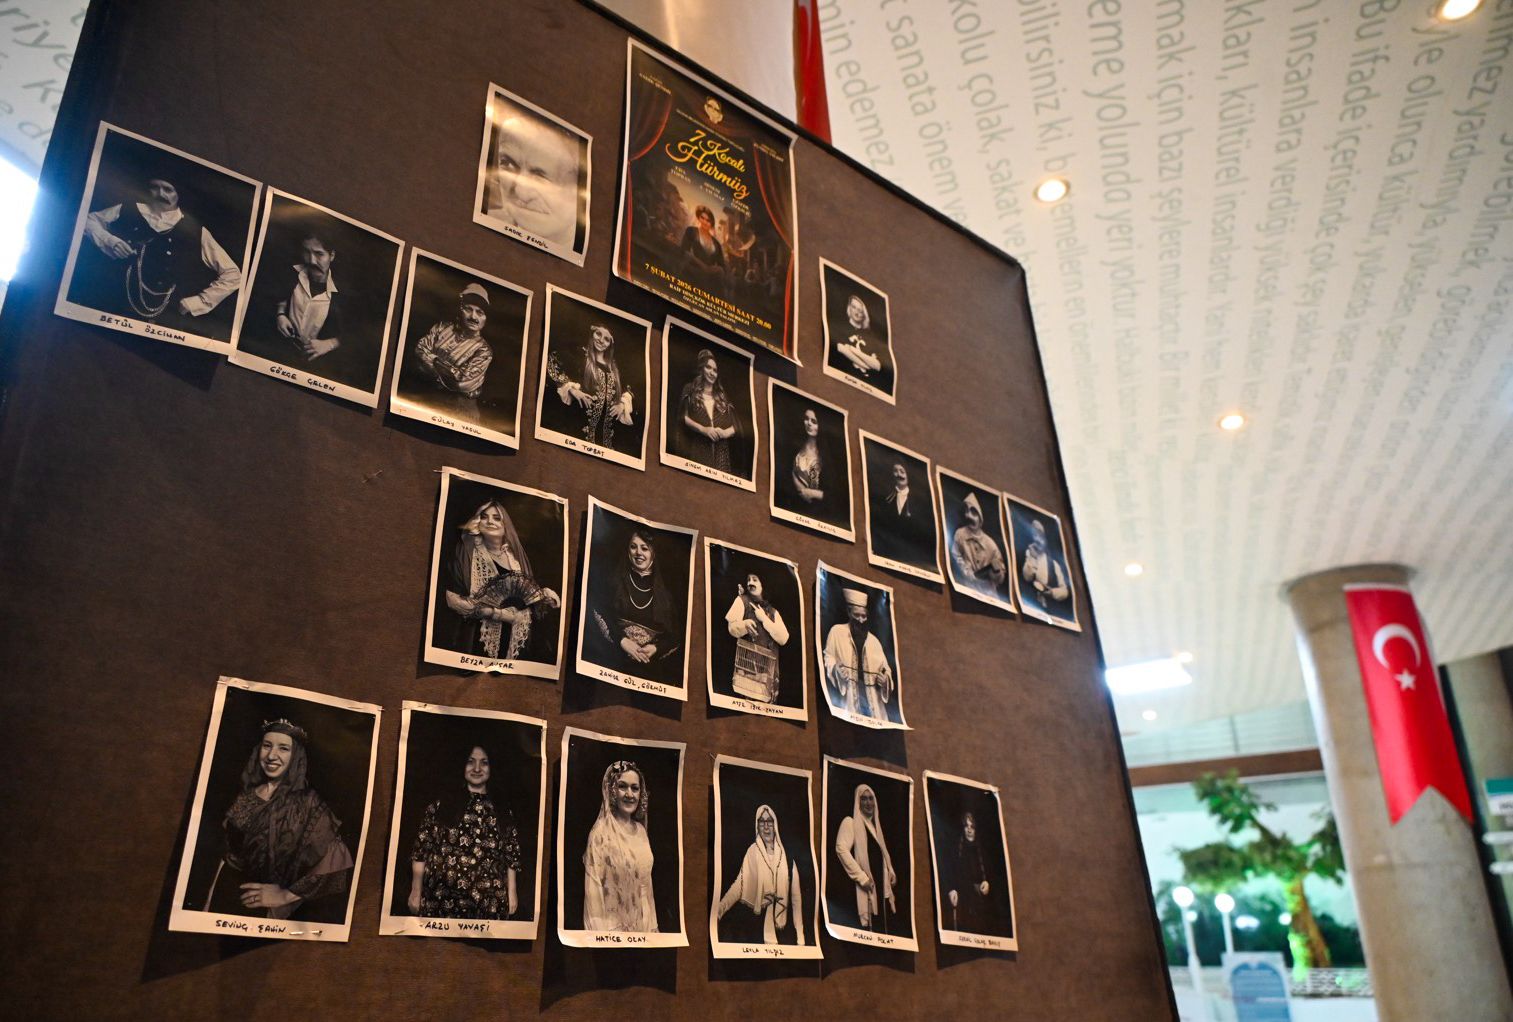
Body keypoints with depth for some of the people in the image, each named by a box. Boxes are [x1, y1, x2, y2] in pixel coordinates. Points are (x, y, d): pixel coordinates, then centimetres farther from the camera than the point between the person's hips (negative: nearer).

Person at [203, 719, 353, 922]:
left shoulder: (308, 802, -15)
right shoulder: (246, 794, 1)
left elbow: (335, 860, -22)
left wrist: (286, 895, -15)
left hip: (261, 905, -4)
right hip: (225, 888, 4)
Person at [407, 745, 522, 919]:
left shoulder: (503, 812, 10)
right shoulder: (441, 804, 4)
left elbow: (512, 855, 8)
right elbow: (421, 849, 2)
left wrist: (512, 892, 4)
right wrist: (416, 891, -1)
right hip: (442, 897, -1)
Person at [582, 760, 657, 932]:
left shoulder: (640, 830, 5)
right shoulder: (601, 833, -15)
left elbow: (645, 880, 11)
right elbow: (593, 886, -15)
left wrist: (652, 924, 10)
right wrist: (600, 930, -17)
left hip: (643, 921, 6)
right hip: (613, 924, -6)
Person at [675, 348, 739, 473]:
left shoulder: (722, 398, 20)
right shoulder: (690, 390, 12)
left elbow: (736, 427, 15)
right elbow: (682, 417, 0)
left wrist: (724, 433, -6)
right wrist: (703, 429, -12)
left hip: (720, 451, 3)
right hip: (697, 449, -3)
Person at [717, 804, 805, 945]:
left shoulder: (786, 855, 1)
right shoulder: (752, 852, -2)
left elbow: (796, 896, 0)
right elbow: (740, 884, -10)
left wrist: (800, 935, -3)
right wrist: (721, 907, -26)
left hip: (783, 928, 1)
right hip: (757, 925, -1)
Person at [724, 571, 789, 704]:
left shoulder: (773, 611, 18)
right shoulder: (742, 600, 12)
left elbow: (783, 639, 4)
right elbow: (732, 628, 2)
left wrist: (764, 619, 0)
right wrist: (745, 624, -19)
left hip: (768, 663, 3)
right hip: (746, 658, -3)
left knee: (765, 701, -7)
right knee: (745, 698, -19)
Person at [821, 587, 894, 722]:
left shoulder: (873, 640, 15)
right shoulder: (837, 631, 6)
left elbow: (885, 668, 14)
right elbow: (828, 657, 5)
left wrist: (885, 677, -8)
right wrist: (836, 669, -16)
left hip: (870, 694, 3)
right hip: (846, 693, -3)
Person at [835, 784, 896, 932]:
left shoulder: (875, 822, 16)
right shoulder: (850, 822, -9)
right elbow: (841, 849, -21)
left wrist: (890, 870, 14)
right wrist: (861, 877, -21)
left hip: (880, 882, 8)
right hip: (865, 885, -8)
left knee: (881, 925, 10)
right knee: (868, 927, -8)